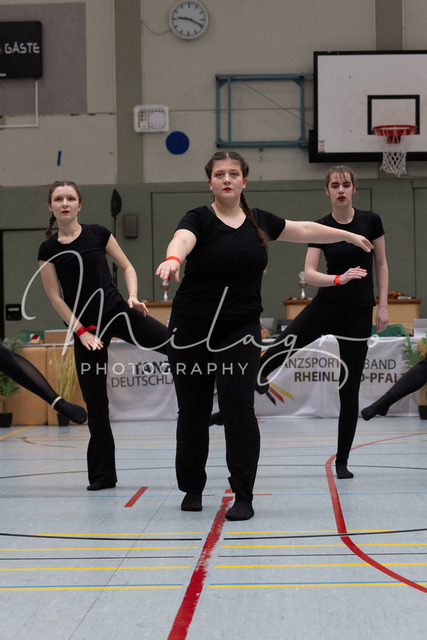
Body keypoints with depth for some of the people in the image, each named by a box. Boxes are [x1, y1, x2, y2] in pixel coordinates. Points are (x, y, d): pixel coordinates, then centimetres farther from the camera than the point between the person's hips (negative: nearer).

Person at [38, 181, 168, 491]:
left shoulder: (98, 233, 2)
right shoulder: (48, 249, 2)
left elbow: (127, 267, 8)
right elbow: (55, 296, 0)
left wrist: (133, 296, -10)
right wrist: (80, 331, -6)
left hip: (116, 311, 0)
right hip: (85, 326, 0)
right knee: (95, 401, 4)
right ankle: (102, 474, 12)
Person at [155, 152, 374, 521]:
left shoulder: (259, 222, 8)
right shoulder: (199, 219, -5)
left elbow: (305, 230, 24)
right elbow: (182, 239, -29)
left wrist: (350, 236, 34)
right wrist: (172, 259, -52)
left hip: (240, 332, 2)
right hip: (191, 333, -2)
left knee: (239, 408, -8)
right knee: (193, 411, 6)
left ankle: (243, 496, 0)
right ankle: (192, 488, 25)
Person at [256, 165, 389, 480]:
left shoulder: (371, 220, -4)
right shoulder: (320, 227, -2)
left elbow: (381, 265, 3)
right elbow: (310, 273, -10)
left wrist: (383, 306, -2)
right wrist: (340, 278, -28)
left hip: (359, 312, -1)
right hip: (324, 307, 1)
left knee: (350, 388, 3)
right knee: (275, 353, -16)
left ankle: (342, 461, 13)